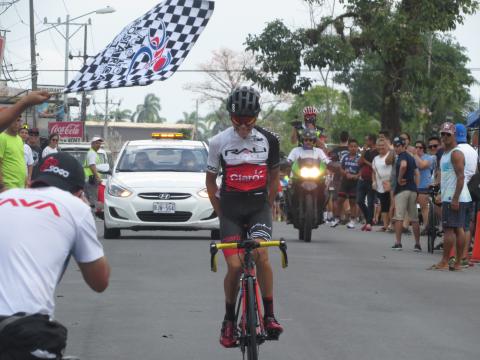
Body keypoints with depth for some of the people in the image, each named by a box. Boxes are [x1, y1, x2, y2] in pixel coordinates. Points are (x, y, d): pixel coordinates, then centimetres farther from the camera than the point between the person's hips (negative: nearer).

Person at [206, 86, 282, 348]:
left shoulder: (268, 140, -1)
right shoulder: (219, 142, -4)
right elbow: (210, 179, 6)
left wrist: (268, 206, 6)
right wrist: (221, 213, 1)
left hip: (259, 206, 0)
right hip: (230, 209, 0)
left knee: (260, 253, -24)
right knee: (235, 265, -10)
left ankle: (269, 316, -16)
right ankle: (229, 320, 9)